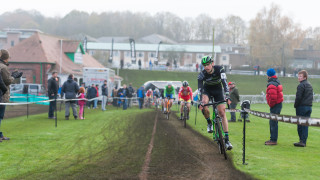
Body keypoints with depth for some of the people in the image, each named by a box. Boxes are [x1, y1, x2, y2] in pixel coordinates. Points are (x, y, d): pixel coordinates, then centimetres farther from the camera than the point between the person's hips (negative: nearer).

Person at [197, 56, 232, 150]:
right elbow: (200, 88, -29)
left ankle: (227, 139, -12)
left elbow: (224, 82, -35)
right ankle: (209, 123, -4)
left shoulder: (219, 69, -27)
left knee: (222, 112, -11)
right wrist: (201, 102, -42)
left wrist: (227, 96, -47)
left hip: (218, 90, 0)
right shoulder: (202, 74, -25)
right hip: (207, 90, 0)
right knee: (204, 105, -32)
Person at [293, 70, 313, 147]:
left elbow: (298, 97, -16)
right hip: (309, 107, 8)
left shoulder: (301, 85, -12)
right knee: (306, 124, 7)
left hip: (302, 107, -8)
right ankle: (304, 141, 7)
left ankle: (302, 141, -5)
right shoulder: (310, 85, 16)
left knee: (300, 124, -3)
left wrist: (295, 106, -4)